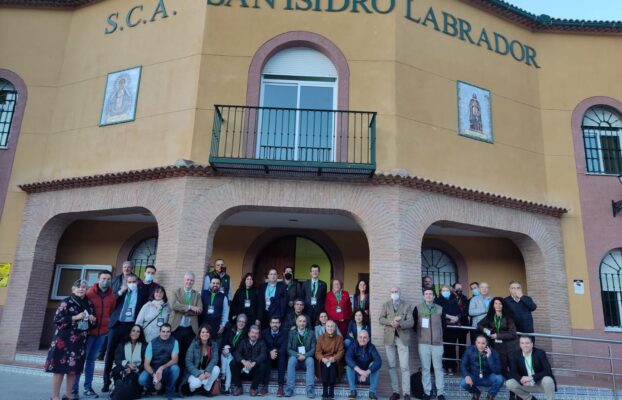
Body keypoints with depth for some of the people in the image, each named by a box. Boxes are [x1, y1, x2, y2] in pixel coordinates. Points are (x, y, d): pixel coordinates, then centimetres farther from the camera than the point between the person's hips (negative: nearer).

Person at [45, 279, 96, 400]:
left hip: (80, 341, 5)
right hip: (64, 339, -5)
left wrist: (93, 319, -4)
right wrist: (75, 317, -19)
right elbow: (57, 319, -13)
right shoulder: (66, 302, -6)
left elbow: (93, 323, 19)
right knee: (60, 367, -2)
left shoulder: (89, 303, 10)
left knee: (74, 368, 8)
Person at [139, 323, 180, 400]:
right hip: (153, 370, 0)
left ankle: (169, 390, -5)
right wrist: (154, 375, -35)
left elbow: (175, 360, -19)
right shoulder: (152, 343, -13)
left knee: (175, 368, -33)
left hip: (167, 369, 0)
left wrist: (162, 368, -36)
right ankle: (151, 388, 7)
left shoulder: (174, 342, -12)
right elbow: (146, 364, -16)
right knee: (142, 379, -30)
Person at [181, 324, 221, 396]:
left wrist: (208, 371, -32)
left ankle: (206, 389, -5)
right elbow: (188, 362, -16)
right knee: (196, 383, -34)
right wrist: (198, 374, -28)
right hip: (194, 372, -3)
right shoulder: (194, 344, -11)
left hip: (206, 371, 3)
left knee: (216, 369, -27)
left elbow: (215, 359, -14)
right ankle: (190, 386, 4)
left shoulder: (214, 344, -2)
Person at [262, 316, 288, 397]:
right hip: (269, 357, 1)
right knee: (265, 357, -31)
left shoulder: (285, 332, 1)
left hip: (280, 358, -1)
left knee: (282, 356, -33)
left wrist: (277, 352, -31)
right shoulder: (265, 332, 6)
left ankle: (281, 387, -35)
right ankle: (265, 386, -31)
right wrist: (270, 352, -24)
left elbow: (284, 347, -11)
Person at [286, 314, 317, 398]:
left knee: (310, 360, -32)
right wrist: (297, 355, -19)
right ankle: (290, 388, -32)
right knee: (291, 359, -32)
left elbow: (313, 349, -2)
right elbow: (289, 349, -2)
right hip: (295, 357, 0)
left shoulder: (311, 333, 4)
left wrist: (305, 356, -18)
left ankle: (310, 389, -34)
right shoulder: (292, 333, 3)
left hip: (307, 358, 0)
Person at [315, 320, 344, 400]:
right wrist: (322, 358, -22)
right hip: (324, 360, 0)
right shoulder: (321, 337, 4)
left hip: (334, 360, 0)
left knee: (332, 365, -32)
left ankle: (331, 393, -25)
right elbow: (317, 352, -1)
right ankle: (324, 393, -25)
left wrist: (334, 358, -23)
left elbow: (341, 352, -3)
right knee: (325, 366, -31)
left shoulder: (339, 338, 4)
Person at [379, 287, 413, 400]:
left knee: (404, 367, -6)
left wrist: (399, 324, -20)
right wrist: (391, 321, -18)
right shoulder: (386, 305, 10)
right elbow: (381, 319, 0)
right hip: (389, 338, 2)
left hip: (402, 338, -2)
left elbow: (411, 322, -4)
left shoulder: (407, 306, 5)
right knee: (392, 366, 4)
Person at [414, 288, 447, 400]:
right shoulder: (418, 309, 3)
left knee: (438, 368, 3)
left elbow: (443, 325, 13)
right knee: (425, 368, 3)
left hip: (437, 342, 1)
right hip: (423, 343, 0)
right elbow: (414, 324, 8)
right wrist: (420, 334, 7)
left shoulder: (440, 309, 6)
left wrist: (438, 335, 12)